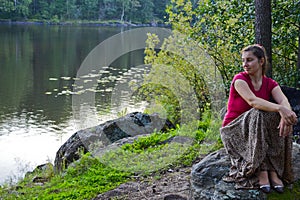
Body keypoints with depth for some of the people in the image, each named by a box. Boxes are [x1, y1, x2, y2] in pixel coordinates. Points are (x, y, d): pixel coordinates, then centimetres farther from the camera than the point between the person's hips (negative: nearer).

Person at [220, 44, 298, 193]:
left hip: (257, 130, 4)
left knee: (279, 118, -24)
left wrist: (287, 114, -42)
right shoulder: (239, 79, -12)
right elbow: (252, 100, -31)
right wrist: (280, 109, -45)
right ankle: (261, 170, -36)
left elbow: (284, 101, -18)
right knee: (258, 114, -33)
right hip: (233, 131, -4)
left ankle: (274, 171, -27)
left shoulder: (270, 84, 2)